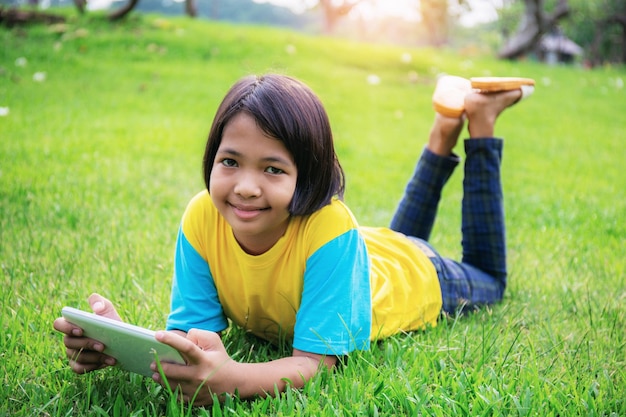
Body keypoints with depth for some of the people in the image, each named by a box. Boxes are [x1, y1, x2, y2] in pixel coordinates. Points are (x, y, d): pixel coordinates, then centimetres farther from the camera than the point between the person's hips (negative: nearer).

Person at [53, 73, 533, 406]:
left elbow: (316, 360, -47)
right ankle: (444, 131, 41)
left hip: (412, 277, -3)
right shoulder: (201, 219, -35)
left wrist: (230, 378, -67)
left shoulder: (328, 228, -48)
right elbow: (191, 335, -31)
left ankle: (477, 120, 32)